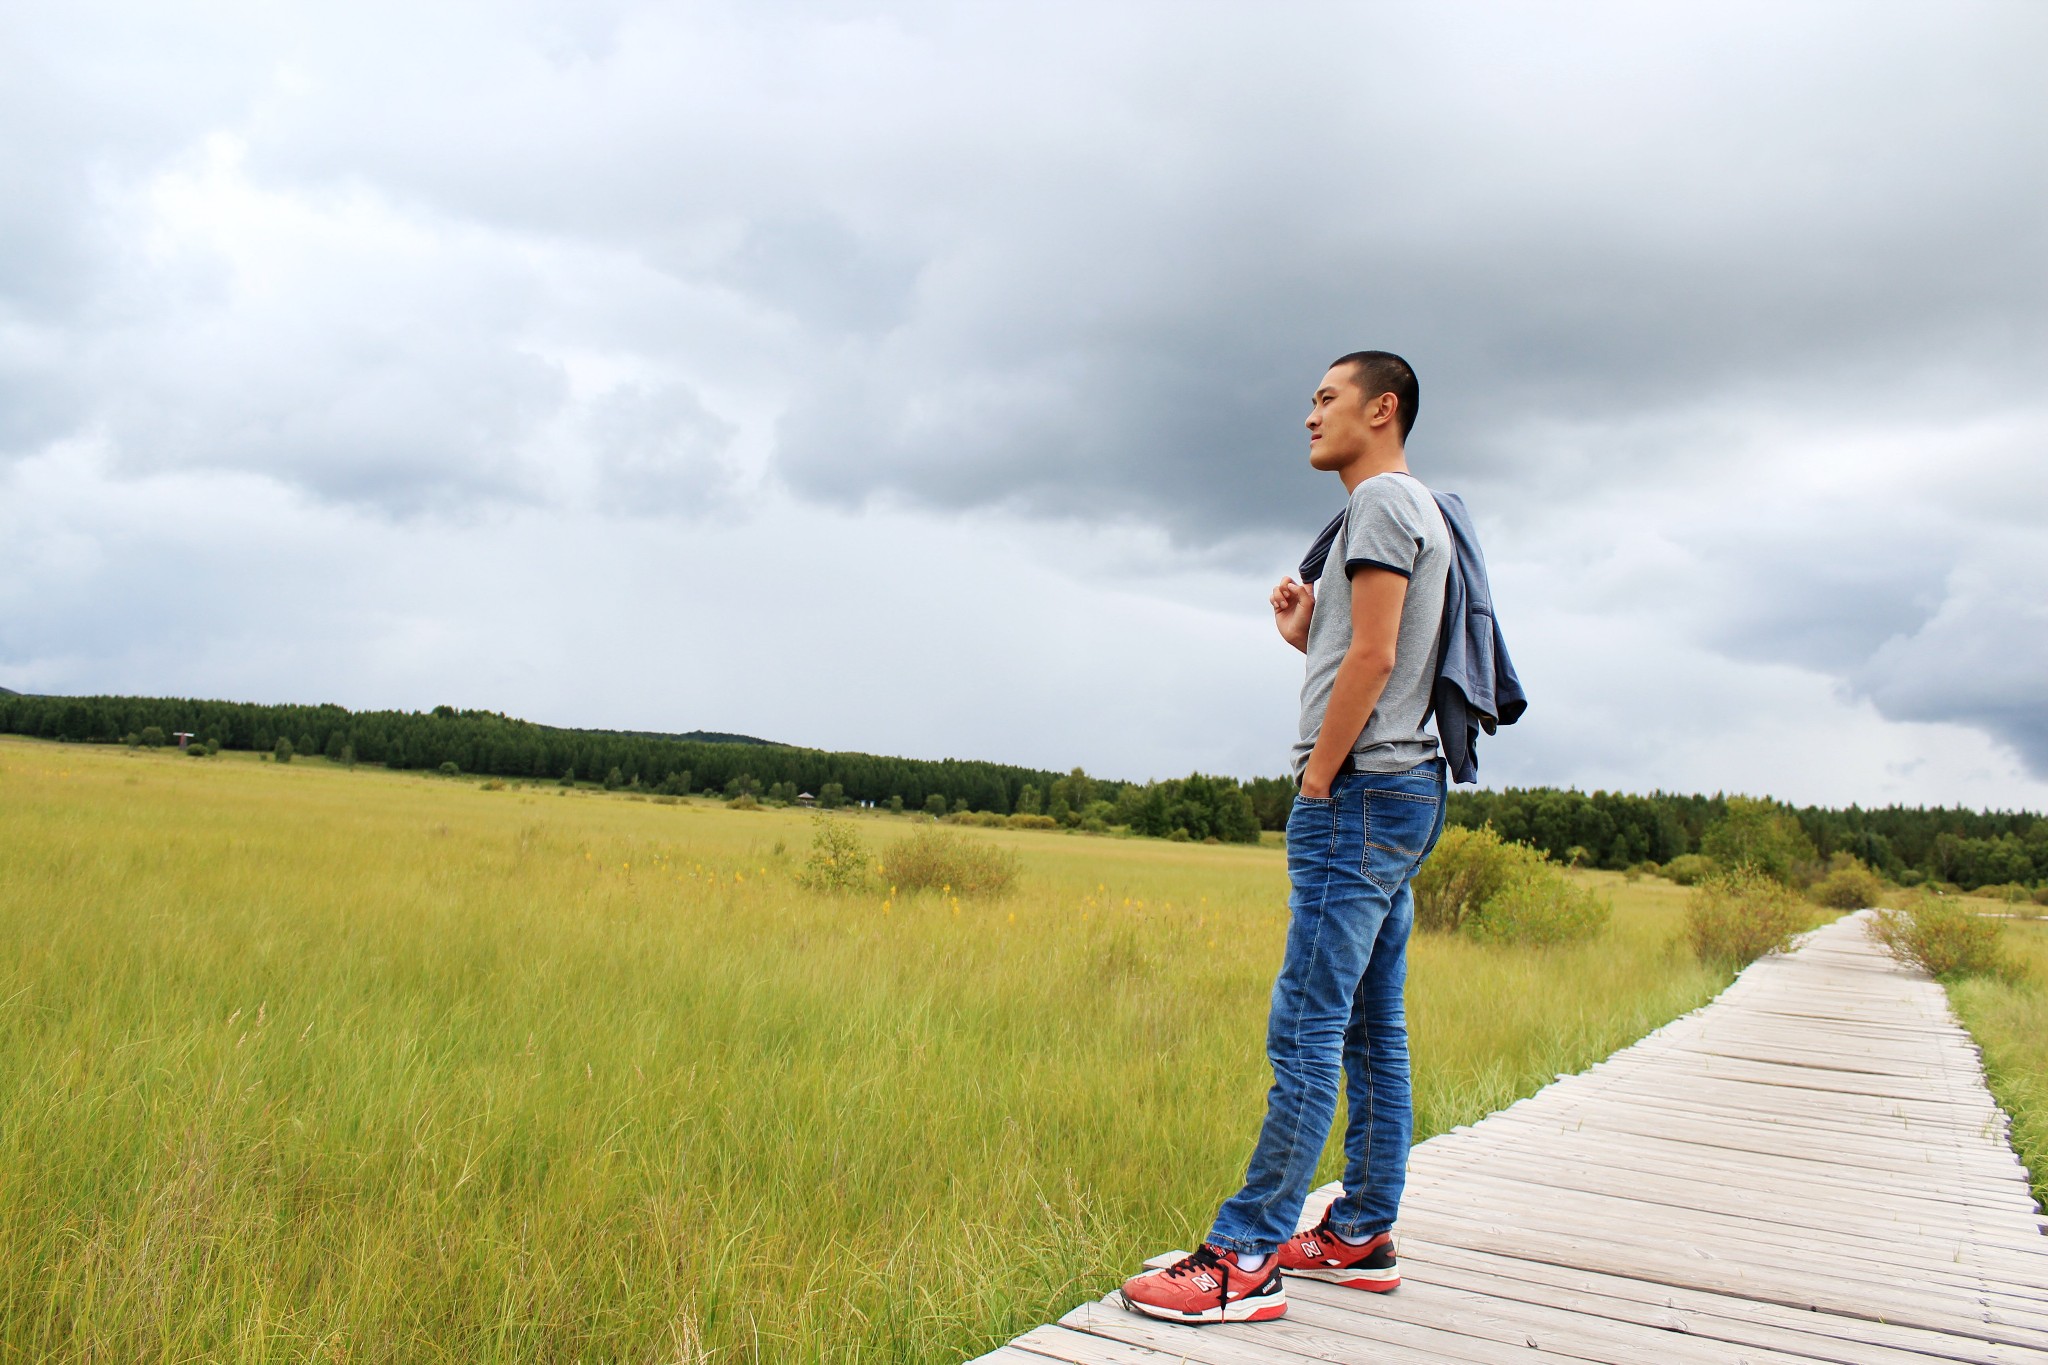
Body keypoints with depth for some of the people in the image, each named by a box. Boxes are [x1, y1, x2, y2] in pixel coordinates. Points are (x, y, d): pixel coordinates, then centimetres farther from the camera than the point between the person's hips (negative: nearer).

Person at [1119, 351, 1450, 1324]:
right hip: (1399, 797, 11)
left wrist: (1316, 782, -13)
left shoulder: (1384, 500, -7)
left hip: (1362, 793, -11)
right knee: (1372, 1032, 11)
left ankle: (1246, 1260, -9)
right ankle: (1362, 1237, 19)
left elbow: (1373, 659, -17)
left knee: (1307, 1029, -11)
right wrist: (1305, 638, 10)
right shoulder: (1419, 514, 24)